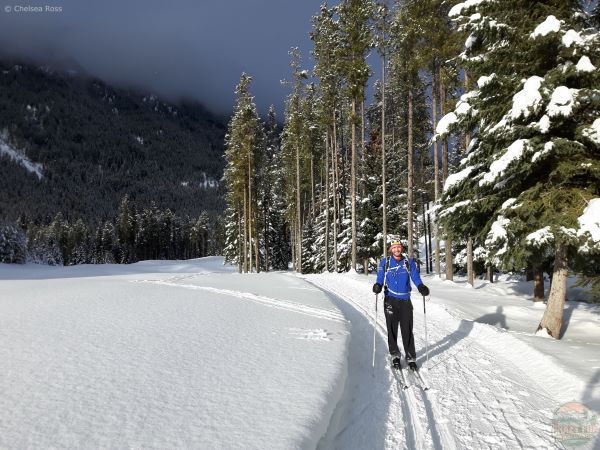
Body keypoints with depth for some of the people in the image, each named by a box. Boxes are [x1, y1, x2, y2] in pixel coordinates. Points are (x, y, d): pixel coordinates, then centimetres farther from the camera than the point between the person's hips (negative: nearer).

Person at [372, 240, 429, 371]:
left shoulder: (409, 262, 7)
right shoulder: (385, 262, 5)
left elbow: (416, 277, 1)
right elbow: (380, 278, 0)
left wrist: (421, 286, -19)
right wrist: (378, 286, -22)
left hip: (405, 300, 0)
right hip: (390, 300, 0)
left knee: (407, 330, -1)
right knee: (392, 329, 3)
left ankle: (411, 357, 11)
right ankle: (395, 355, 19)